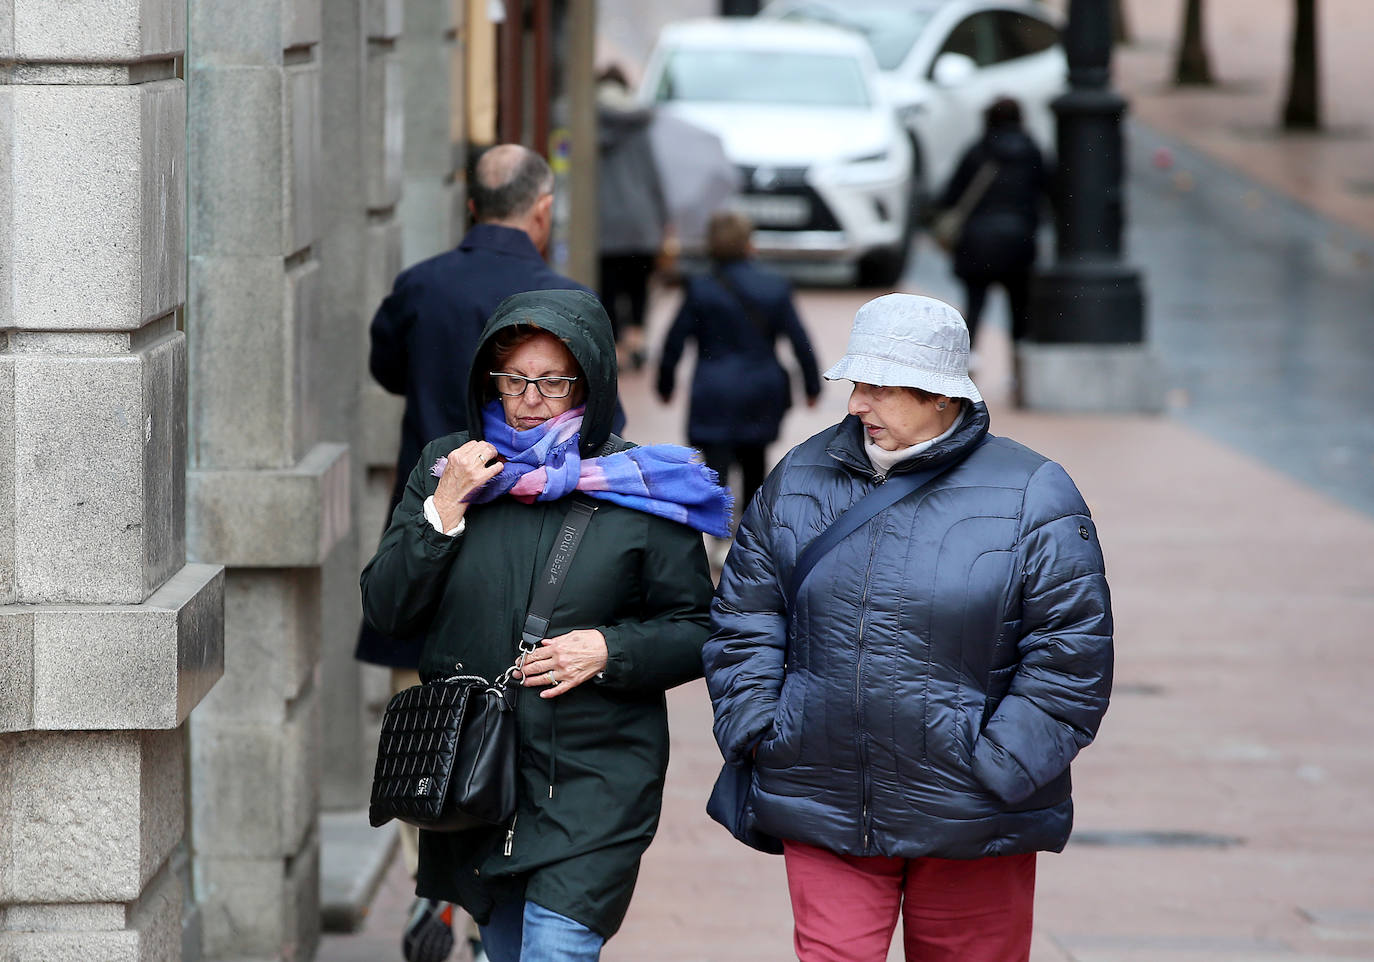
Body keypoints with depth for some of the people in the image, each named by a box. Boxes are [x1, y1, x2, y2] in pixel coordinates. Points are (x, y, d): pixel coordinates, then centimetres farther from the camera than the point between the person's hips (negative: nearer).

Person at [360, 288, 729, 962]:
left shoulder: (639, 489, -3)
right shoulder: (447, 468, 5)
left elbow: (697, 631, 2)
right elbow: (385, 611, 1)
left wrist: (609, 650, -15)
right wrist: (444, 510, -10)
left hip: (593, 780, -4)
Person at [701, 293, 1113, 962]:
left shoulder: (1033, 497, -6)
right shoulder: (799, 480, 6)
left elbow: (1071, 655, -8)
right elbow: (743, 622, 12)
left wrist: (995, 772, -12)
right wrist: (755, 738, 1)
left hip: (971, 829, -2)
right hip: (822, 809, 2)